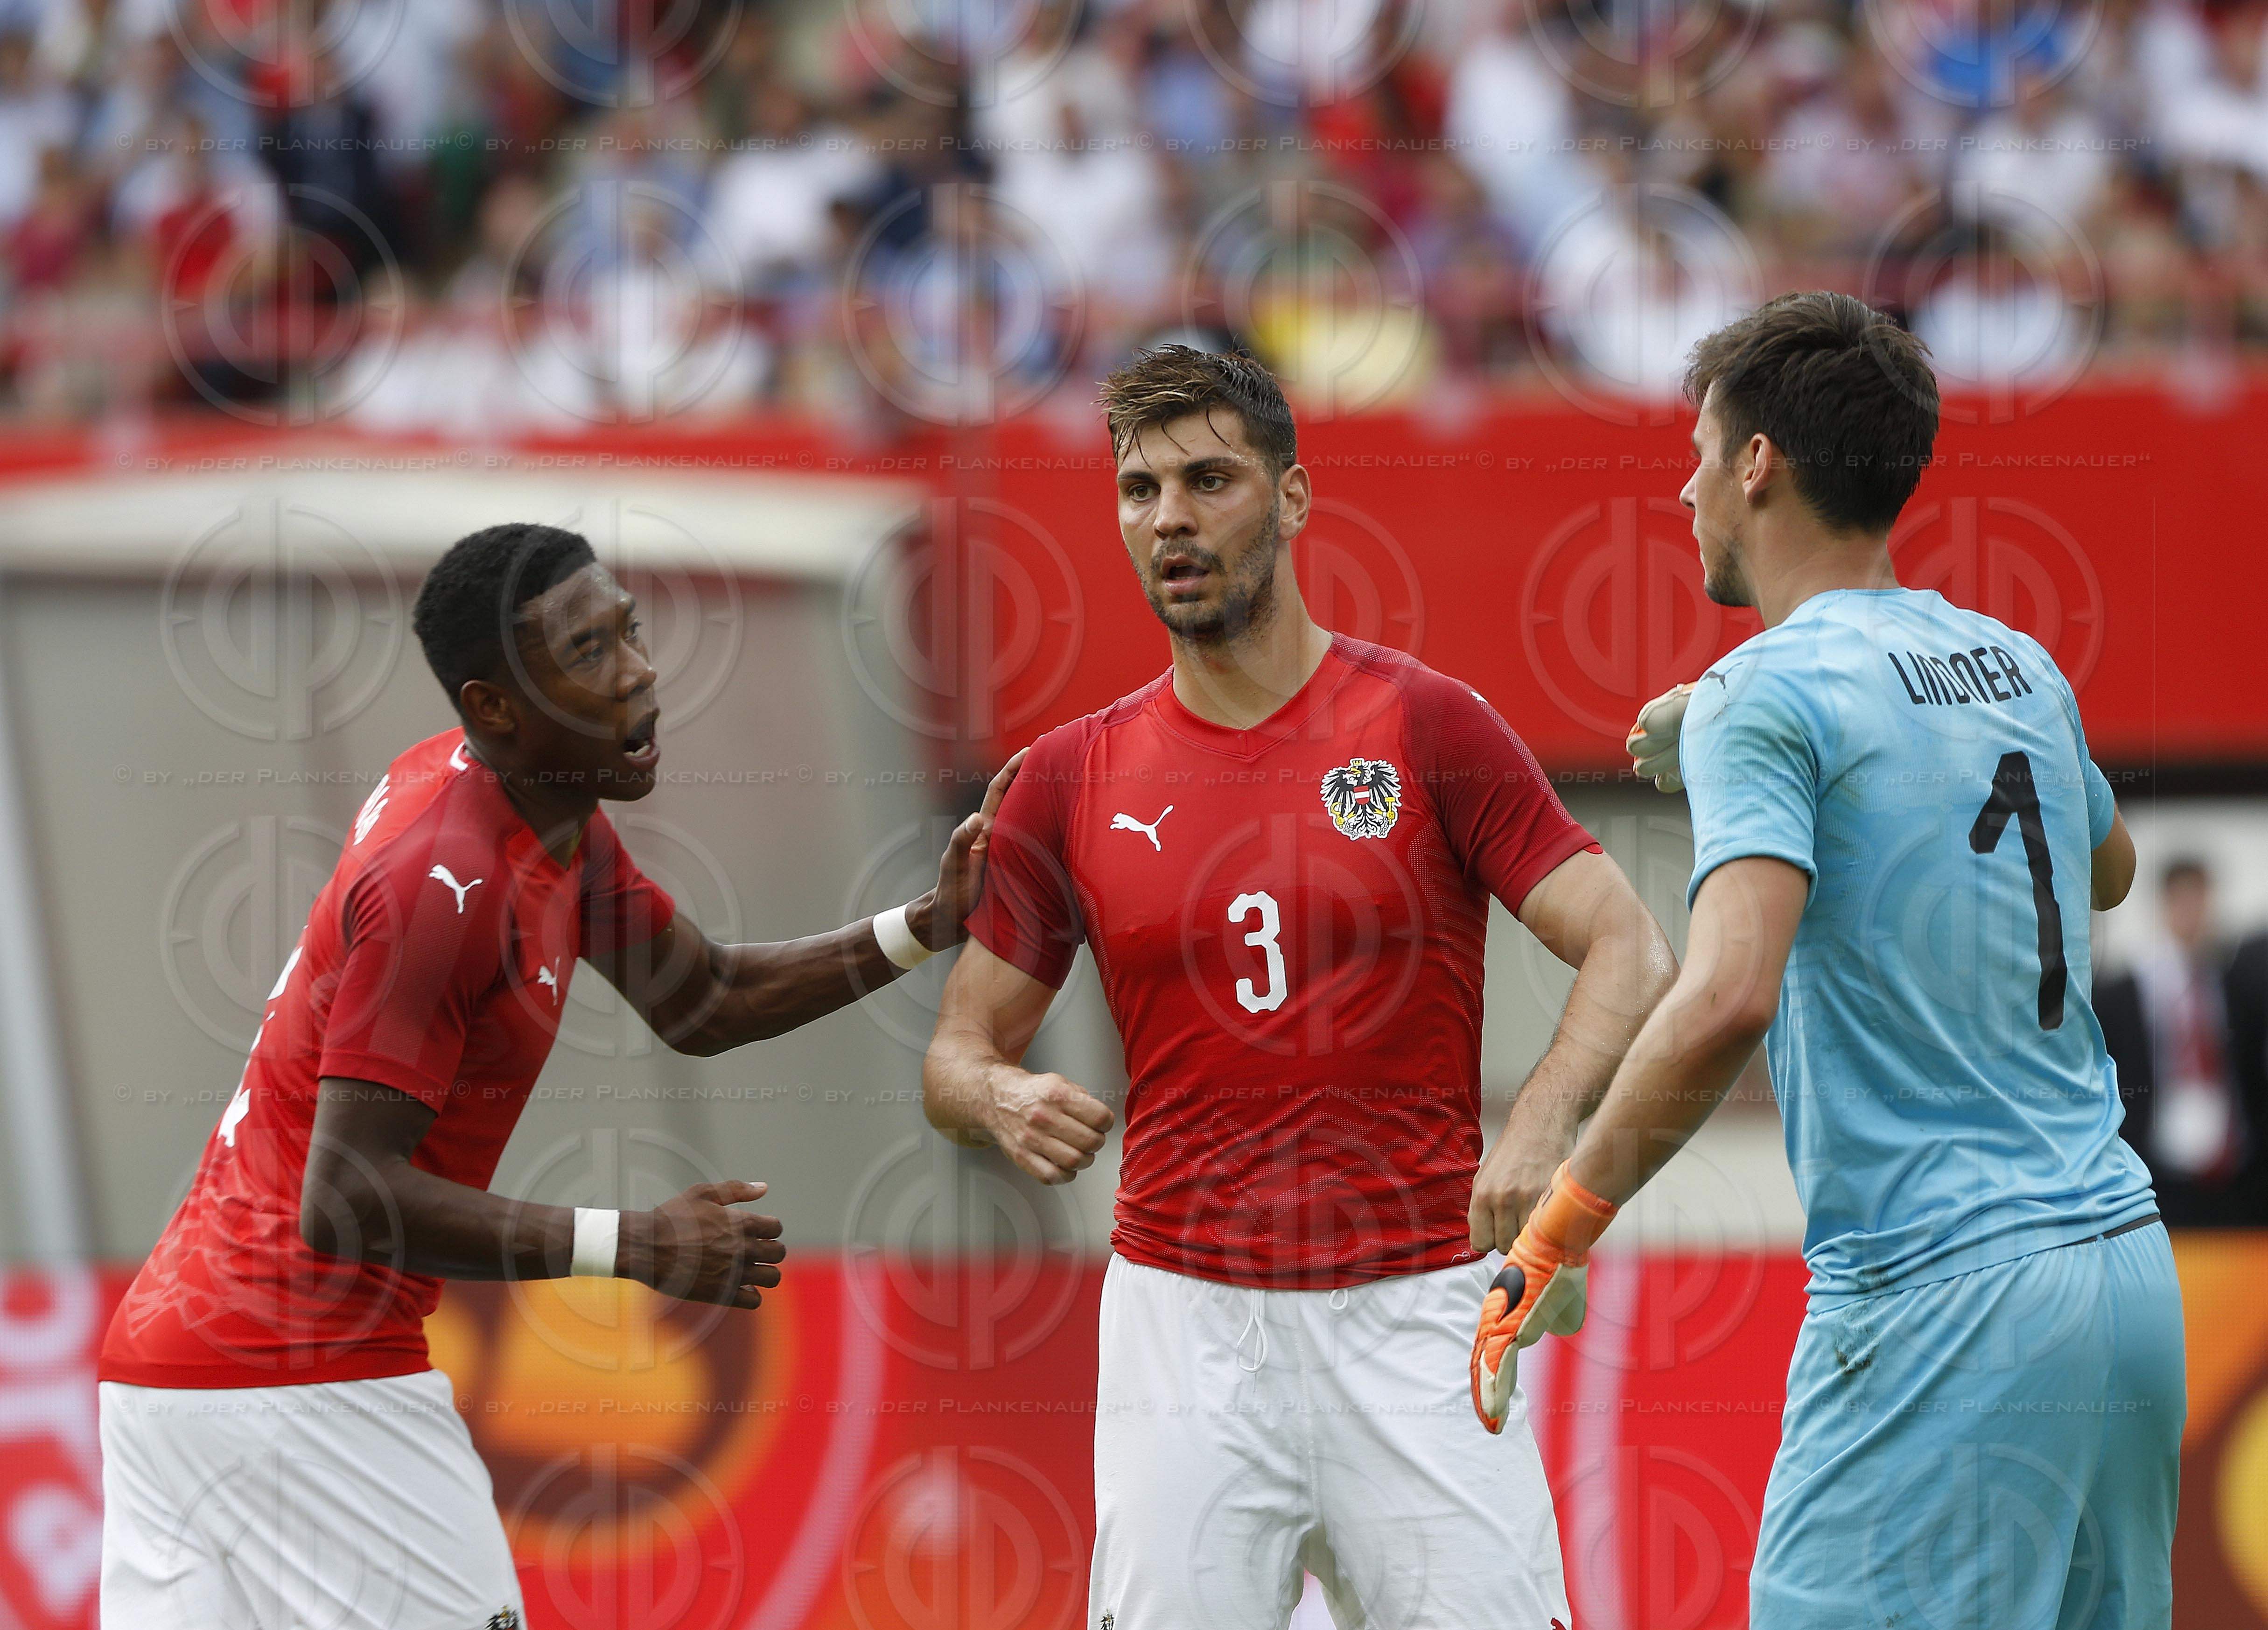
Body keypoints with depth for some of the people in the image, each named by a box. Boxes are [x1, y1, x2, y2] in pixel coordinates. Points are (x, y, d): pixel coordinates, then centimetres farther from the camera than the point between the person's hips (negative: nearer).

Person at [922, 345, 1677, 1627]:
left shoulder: (1429, 727, -1)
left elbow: (1631, 954, -7)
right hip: (1184, 1316, 2)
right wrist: (1004, 1100, -11)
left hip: (1415, 1310, -2)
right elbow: (960, 1049, 14)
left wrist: (1542, 1130, -26)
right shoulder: (1075, 778, 7)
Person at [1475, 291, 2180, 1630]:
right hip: (2128, 1270, 8)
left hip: (1941, 1306, -8)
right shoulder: (2021, 667, 14)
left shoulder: (1768, 694, -9)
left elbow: (1728, 1001, -24)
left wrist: (1555, 1240, -16)